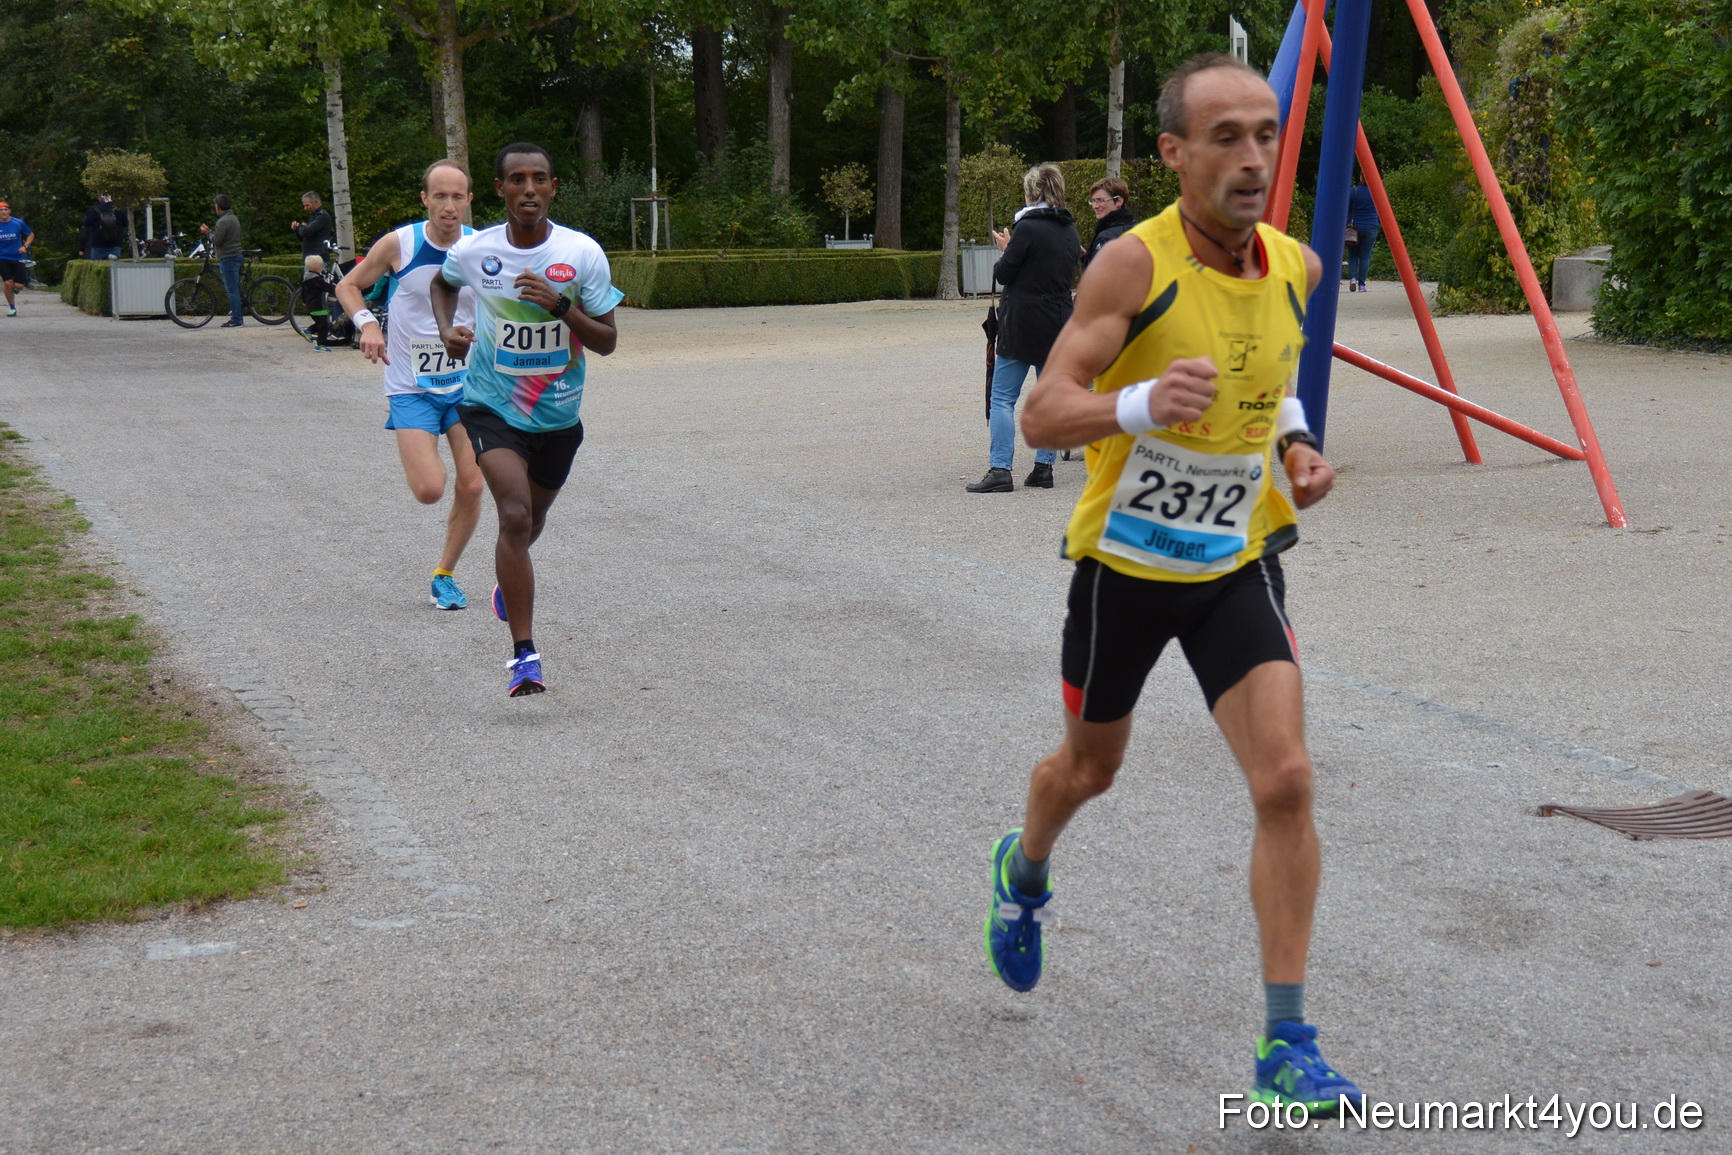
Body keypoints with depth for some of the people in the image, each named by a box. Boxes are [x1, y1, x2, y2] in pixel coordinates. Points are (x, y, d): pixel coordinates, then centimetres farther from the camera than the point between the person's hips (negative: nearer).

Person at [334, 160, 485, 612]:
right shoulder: (399, 244, -10)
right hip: (411, 388, -2)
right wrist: (366, 323, -15)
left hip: (467, 383, 2)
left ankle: (445, 574, 19)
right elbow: (348, 286, 4)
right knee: (429, 489, -15)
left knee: (471, 487, -3)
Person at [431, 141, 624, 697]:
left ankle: (510, 583, 59)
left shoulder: (583, 254, -12)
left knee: (532, 517, 22)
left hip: (558, 415, 2)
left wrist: (560, 305, -25)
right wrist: (447, 329, -4)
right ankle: (523, 652, -18)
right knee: (515, 515, -22)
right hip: (492, 407, -2)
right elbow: (442, 283, 15)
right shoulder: (473, 251, -10)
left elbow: (607, 341, -9)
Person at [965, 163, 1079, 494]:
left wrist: (1005, 250, 9)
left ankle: (999, 470, -10)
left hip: (1022, 322, -6)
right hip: (1058, 322, 7)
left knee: (1002, 398, -3)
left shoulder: (1028, 227, -13)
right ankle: (1043, 467, 10)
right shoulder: (1070, 231, 8)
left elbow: (1003, 274, -12)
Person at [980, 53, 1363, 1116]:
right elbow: (1043, 415, -24)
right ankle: (1025, 872, 55)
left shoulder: (1296, 267, -3)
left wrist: (1296, 443, 0)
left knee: (1286, 778, -13)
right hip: (1125, 560, -3)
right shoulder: (1134, 267, -20)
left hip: (1237, 560, 3)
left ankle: (1287, 1047, -5)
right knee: (1091, 766, 18)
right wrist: (1140, 404, -43)